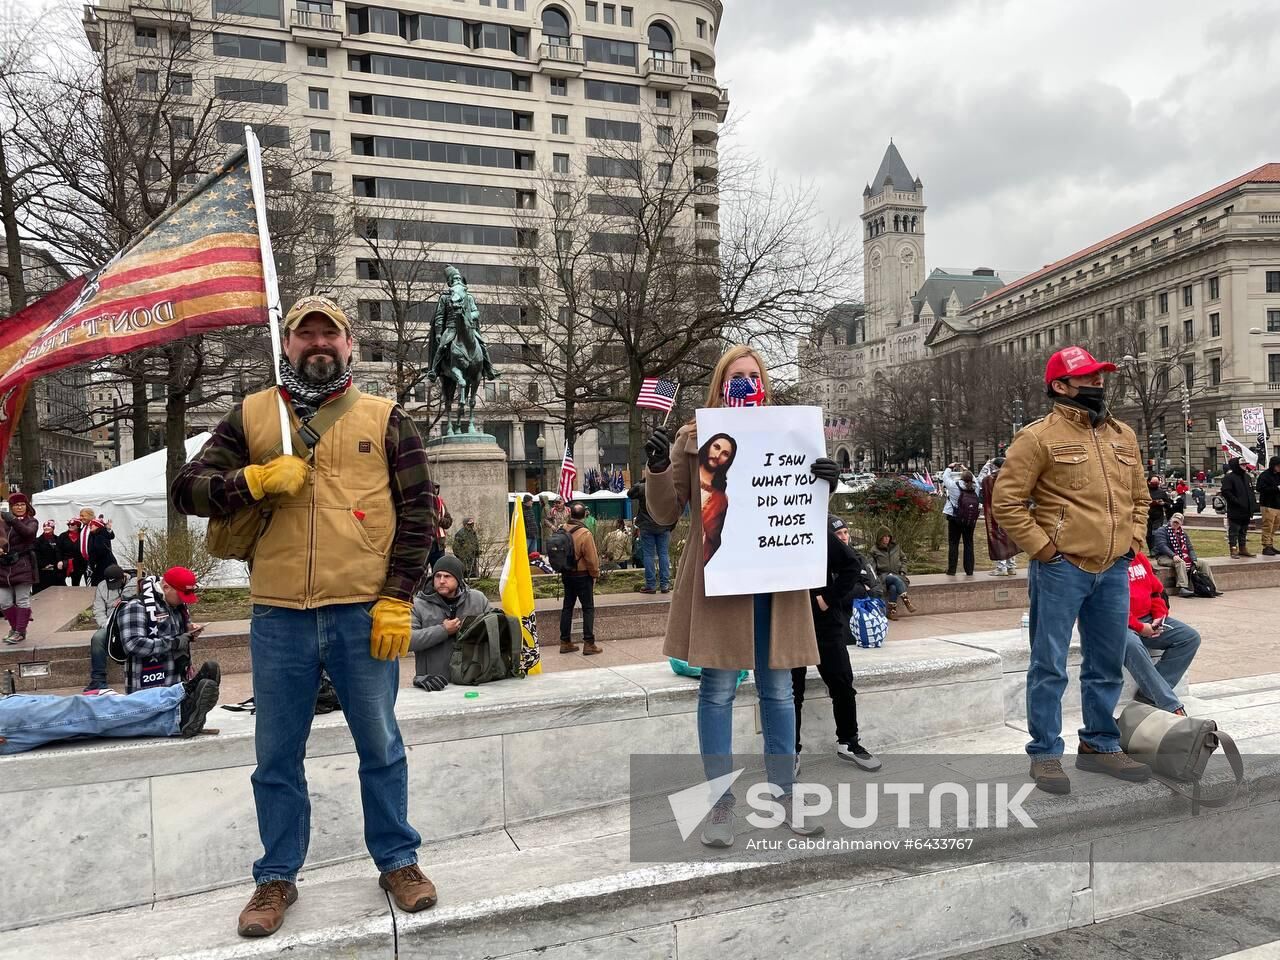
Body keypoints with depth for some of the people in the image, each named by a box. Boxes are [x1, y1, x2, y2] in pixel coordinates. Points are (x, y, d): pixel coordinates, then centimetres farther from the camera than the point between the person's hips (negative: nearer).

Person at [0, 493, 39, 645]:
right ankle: (14, 627, 25)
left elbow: (28, 532, -20)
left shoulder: (31, 521, 2)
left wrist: (13, 520, -30)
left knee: (22, 600, -2)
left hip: (23, 566, -5)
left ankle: (20, 632, 5)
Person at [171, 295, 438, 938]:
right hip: (279, 619, 2)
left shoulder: (385, 419, 5)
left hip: (365, 614, -1)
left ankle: (398, 861, 29)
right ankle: (277, 878, 30)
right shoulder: (250, 416, 9)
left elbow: (418, 512, 2)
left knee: (380, 747, 11)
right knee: (277, 757, 12)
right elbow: (186, 489, 7)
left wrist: (397, 599, -5)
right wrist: (255, 479, -12)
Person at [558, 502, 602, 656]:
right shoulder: (585, 534, -21)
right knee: (588, 609, 3)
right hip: (582, 576, -6)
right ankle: (589, 644, 1)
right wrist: (595, 574, -2)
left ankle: (565, 642, 18)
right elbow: (592, 558, -17)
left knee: (567, 607, 14)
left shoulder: (563, 530, -3)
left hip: (566, 574, 6)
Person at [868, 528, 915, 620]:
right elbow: (872, 566, 7)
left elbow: (903, 560, 25)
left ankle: (892, 611, -29)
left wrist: (903, 571, 9)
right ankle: (906, 601, -40)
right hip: (883, 576, -2)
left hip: (897, 575, 2)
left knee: (893, 587, -35)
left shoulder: (896, 547, 15)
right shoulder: (874, 550, 8)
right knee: (895, 579, -37)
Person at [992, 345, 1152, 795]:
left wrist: (1133, 539, 11)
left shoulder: (1123, 435, 13)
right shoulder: (1039, 436, -8)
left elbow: (1139, 495, 23)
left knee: (1107, 666, 16)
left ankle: (1100, 744, 32)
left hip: (1114, 570, 7)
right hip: (1061, 570, -6)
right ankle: (1045, 754, 12)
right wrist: (1043, 548, -13)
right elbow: (1006, 501, -11)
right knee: (1050, 667, 1)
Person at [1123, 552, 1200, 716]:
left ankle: (1149, 693, -12)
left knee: (1191, 637, -3)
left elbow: (1157, 590, 21)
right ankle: (1172, 706, -33)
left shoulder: (1140, 558, 14)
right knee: (1132, 645, -38)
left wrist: (1159, 616, 3)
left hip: (1148, 621, 9)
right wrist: (1139, 627, -17)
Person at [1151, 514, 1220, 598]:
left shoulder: (1183, 533, 19)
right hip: (1165, 557, -7)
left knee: (1203, 564, -4)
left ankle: (1213, 588, -4)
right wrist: (1173, 555, -31)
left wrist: (1194, 561, -4)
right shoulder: (1161, 531, -2)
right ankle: (1183, 588, -47)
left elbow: (1190, 548, 14)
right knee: (1181, 563, -38)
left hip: (1182, 558, 7)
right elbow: (1162, 546, -17)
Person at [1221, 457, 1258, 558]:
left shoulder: (1246, 477, 15)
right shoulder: (1229, 478, -10)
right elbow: (1226, 492, -18)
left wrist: (1253, 506, 11)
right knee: (1234, 531, -3)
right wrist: (1237, 502, -21)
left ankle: (1243, 549, 24)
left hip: (1246, 511, 8)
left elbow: (1251, 492, 21)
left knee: (1243, 532, 15)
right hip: (1235, 512, -8)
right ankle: (1234, 550, 1)